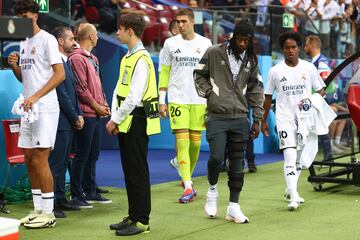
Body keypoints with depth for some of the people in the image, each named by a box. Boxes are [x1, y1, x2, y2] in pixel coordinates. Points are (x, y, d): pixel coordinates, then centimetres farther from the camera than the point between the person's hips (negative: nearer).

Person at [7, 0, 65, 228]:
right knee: (30, 160, 8)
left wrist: (36, 97, -22)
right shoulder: (24, 43, 17)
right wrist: (14, 65, 1)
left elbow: (60, 74, -15)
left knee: (40, 160, -8)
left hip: (45, 109, -8)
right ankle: (38, 210, 16)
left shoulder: (47, 39, -7)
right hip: (28, 108, 8)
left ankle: (48, 214, -2)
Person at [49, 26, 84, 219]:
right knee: (56, 163, -7)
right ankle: (51, 204, -3)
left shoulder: (67, 62, 17)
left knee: (63, 162, 14)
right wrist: (75, 118, -11)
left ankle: (60, 199, 22)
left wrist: (79, 115, 9)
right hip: (61, 121, -10)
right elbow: (62, 94, -17)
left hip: (69, 122, 10)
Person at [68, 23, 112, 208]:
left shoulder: (93, 59, 18)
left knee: (93, 154, 13)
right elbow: (81, 88, -17)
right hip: (86, 113, -9)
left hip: (96, 114, 9)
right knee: (82, 155, -5)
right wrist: (97, 107, -11)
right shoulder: (77, 58, -12)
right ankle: (76, 195, 1)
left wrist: (104, 104, 8)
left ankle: (90, 192, 21)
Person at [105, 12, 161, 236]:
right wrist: (114, 118, 5)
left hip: (136, 122, -9)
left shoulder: (141, 59, -15)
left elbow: (134, 97, -20)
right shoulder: (127, 58, 14)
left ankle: (142, 220, 4)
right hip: (125, 123, 9)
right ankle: (133, 216, 22)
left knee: (138, 172, -3)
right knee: (129, 171, 13)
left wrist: (116, 120, -14)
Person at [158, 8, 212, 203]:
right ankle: (188, 187, -10)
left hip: (199, 100, 1)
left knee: (195, 143, 7)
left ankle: (187, 177, 29)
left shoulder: (205, 44, 5)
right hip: (177, 99, -1)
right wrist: (161, 101, 2)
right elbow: (164, 73, 7)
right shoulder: (170, 43, 4)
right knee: (182, 142, -9)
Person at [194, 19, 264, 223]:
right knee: (216, 157, -14)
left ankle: (234, 207, 12)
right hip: (217, 117, -3)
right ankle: (212, 189, 16)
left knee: (237, 163, 4)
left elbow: (256, 90, 11)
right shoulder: (214, 53, -2)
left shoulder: (251, 61, 8)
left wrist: (257, 119, 8)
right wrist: (209, 94, -5)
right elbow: (199, 75, 8)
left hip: (240, 118, 3)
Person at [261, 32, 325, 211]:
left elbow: (320, 90, 9)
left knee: (300, 158, 14)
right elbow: (268, 97, 8)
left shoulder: (309, 68, 2)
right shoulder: (275, 71, 0)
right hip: (285, 119, -3)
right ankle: (294, 197, -20)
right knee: (290, 156, -15)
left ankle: (290, 189, 32)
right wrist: (263, 121, 10)